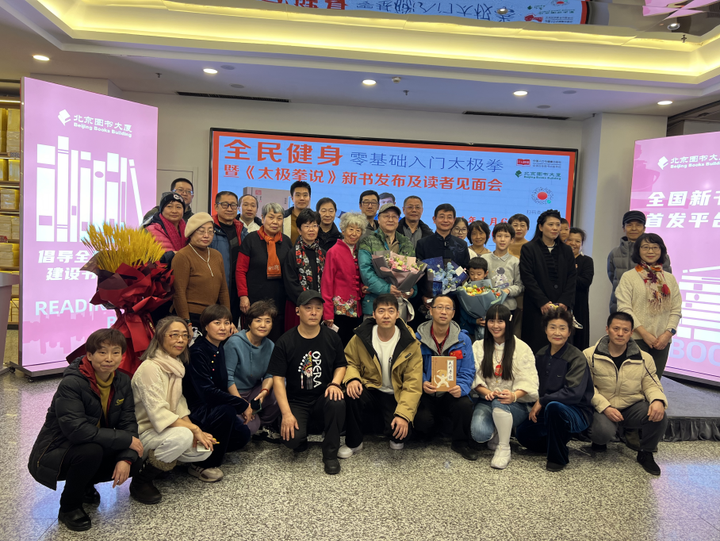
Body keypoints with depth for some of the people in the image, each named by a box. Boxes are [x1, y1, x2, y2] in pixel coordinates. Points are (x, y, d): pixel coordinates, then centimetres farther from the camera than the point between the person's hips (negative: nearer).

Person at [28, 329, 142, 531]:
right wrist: (126, 440, -30)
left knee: (133, 460, -14)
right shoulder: (72, 383, -25)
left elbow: (128, 422, -7)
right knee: (91, 450, -34)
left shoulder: (122, 381, -6)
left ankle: (84, 484, 15)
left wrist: (126, 458, -24)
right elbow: (76, 429, -34)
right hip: (53, 454, -6)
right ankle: (69, 507, -6)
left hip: (92, 450, 6)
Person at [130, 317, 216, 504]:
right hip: (142, 432, -8)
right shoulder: (150, 368, -22)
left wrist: (194, 428, -5)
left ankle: (156, 460, 13)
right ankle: (141, 480, -12)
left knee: (203, 450, -8)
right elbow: (159, 414, -27)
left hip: (165, 429, 8)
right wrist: (194, 429, -24)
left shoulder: (176, 365, 5)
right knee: (182, 436, -34)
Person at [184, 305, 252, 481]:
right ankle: (202, 465, -14)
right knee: (226, 411, -31)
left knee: (242, 434, -9)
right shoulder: (198, 351, -20)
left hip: (211, 408, 8)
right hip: (192, 412, -8)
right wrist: (243, 405, -22)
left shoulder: (219, 350, 5)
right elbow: (207, 392, -28)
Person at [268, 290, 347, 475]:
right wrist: (286, 413, -17)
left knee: (337, 403, -33)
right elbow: (278, 378, -8)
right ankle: (301, 439, 14)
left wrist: (335, 384, -13)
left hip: (323, 398, 2)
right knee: (292, 438, -27)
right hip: (296, 402, -1)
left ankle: (330, 452, -9)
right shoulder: (285, 342, -7)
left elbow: (341, 365, 11)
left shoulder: (331, 337, 1)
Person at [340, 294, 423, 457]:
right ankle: (353, 443, -6)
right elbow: (349, 361, 4)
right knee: (353, 395, -32)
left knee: (401, 431, -28)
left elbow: (413, 384, -12)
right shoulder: (361, 337, -6)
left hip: (395, 396, -1)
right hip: (370, 391, 1)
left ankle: (396, 439, 14)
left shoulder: (410, 343, -10)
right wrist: (352, 379, -20)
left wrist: (403, 414, -24)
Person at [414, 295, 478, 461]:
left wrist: (461, 388, -23)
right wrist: (422, 384, -22)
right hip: (427, 394, 0)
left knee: (464, 405, -32)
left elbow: (467, 372, -1)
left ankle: (460, 442, -2)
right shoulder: (418, 338, -1)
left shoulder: (463, 339, 0)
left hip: (452, 393, 0)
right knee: (422, 420, -27)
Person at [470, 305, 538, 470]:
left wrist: (514, 395, -27)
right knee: (479, 433, -28)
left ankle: (504, 448, -17)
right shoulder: (478, 347, 9)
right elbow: (475, 378, 1)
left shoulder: (522, 348, 1)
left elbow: (528, 382, -6)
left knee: (499, 404, -38)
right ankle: (497, 433, 9)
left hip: (516, 404, -2)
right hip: (487, 401, 2)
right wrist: (487, 392, -19)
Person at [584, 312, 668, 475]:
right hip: (603, 408, -3)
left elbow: (651, 384, 6)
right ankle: (599, 441, 11)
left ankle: (646, 453, 5)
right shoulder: (590, 355, -7)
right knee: (604, 432, -34)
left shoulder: (643, 358, 4)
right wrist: (605, 408, -20)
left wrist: (658, 400, -18)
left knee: (659, 417, -27)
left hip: (633, 407, 3)